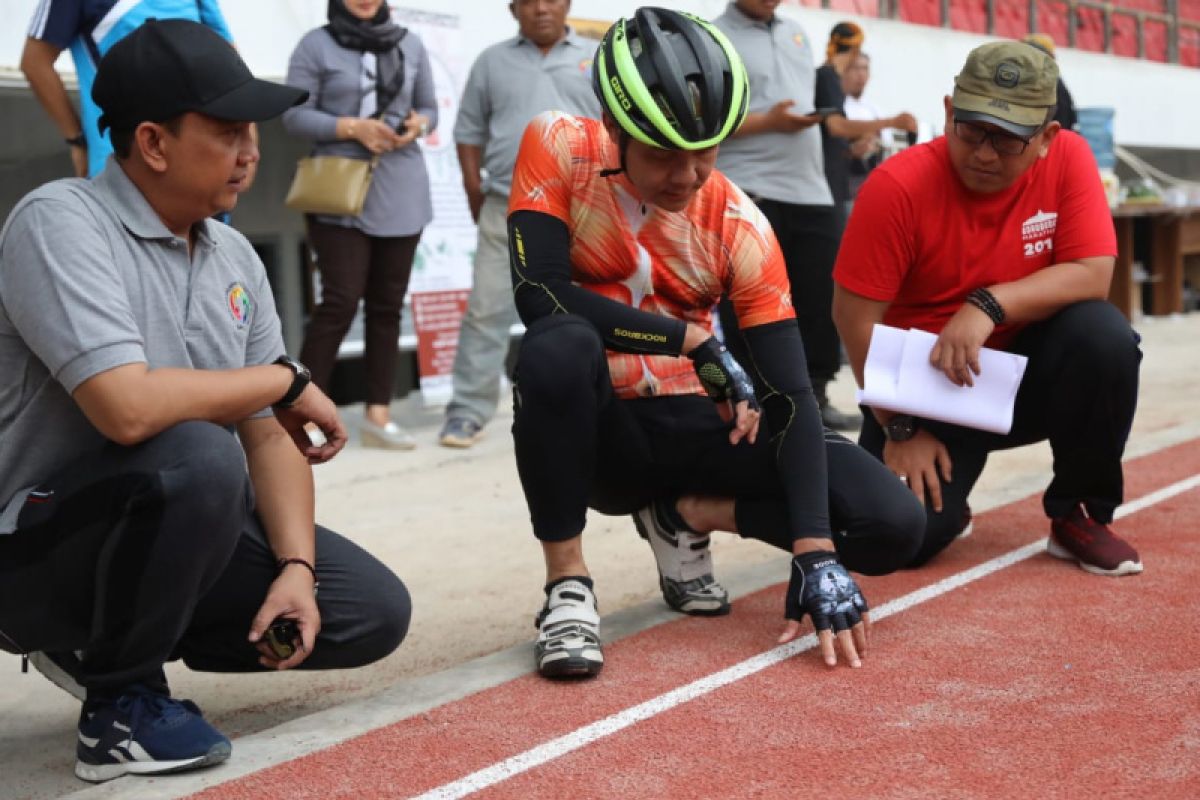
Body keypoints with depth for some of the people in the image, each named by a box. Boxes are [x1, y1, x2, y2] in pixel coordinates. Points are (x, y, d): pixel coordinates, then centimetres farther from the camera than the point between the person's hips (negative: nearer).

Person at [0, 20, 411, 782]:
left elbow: (272, 432, 3)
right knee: (198, 456, -36)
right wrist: (285, 377, -19)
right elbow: (127, 409, -33)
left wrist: (295, 567, -12)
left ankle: (105, 639, 12)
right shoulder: (61, 223, -19)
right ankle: (121, 702, -12)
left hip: (185, 531, 8)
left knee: (373, 611, 0)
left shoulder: (236, 258, 5)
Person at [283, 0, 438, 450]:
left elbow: (429, 109, 16)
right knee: (342, 299, -10)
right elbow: (294, 115, -4)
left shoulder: (411, 45, 12)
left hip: (402, 192, 4)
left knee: (388, 303, 6)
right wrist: (353, 128, -16)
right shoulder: (316, 45, 0)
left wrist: (417, 126, -6)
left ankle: (378, 415, 11)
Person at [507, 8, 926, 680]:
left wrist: (816, 551, -27)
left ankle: (684, 516, 7)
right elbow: (541, 297, -27)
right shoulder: (559, 149, -14)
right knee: (560, 346, -39)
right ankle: (567, 583, -19)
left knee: (894, 524, -15)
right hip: (594, 426, -2)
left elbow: (790, 394, -16)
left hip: (691, 426, 2)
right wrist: (694, 340, -21)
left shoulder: (738, 226, -10)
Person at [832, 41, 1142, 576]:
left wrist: (989, 305, -32)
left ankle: (1079, 515, -6)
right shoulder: (898, 186, -19)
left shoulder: (1068, 159, -12)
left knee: (1104, 336, -29)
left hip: (1026, 373, 2)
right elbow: (855, 317, -17)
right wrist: (901, 429, -17)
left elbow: (1093, 275, -19)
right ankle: (943, 500, 18)